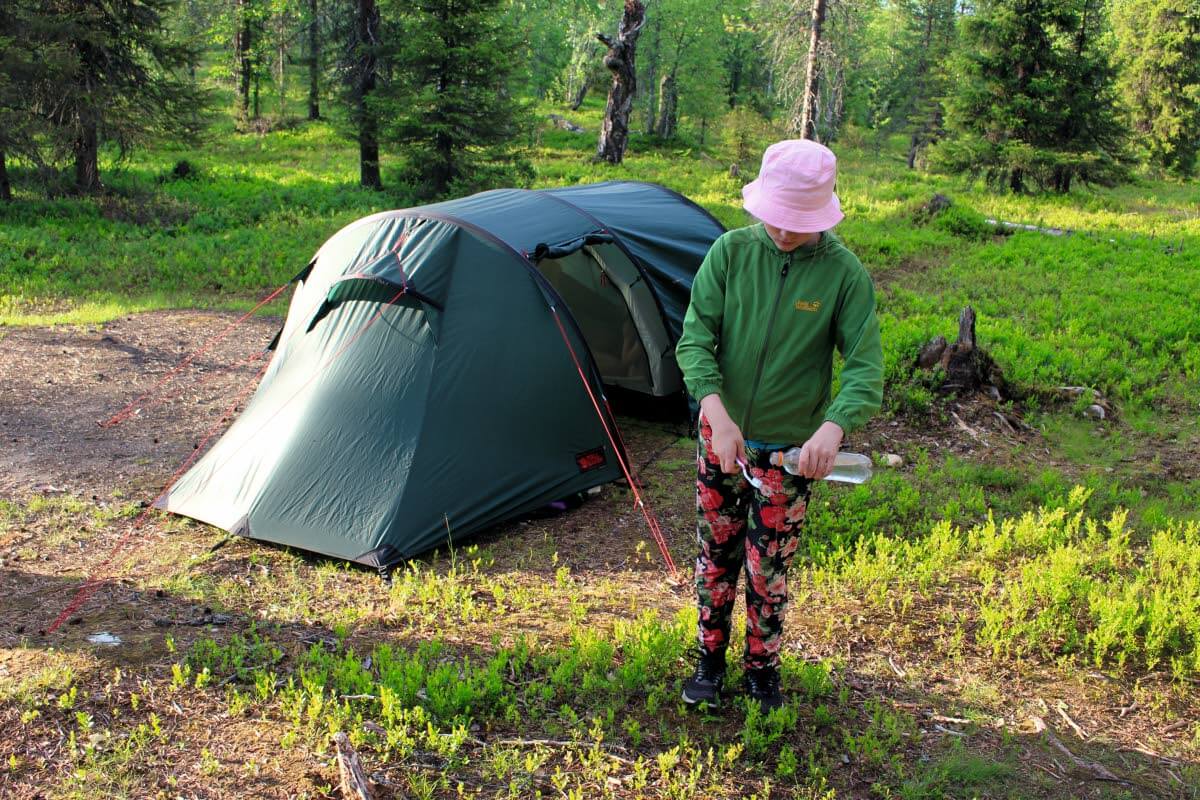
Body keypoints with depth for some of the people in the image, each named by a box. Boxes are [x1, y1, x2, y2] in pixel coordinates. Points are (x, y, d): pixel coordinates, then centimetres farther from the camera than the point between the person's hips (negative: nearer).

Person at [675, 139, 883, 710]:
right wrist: (717, 413, -28)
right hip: (722, 435, 2)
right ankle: (710, 657, 36)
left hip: (790, 448, -2)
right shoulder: (731, 251, -9)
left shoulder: (844, 273, -13)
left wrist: (833, 427, -36)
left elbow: (866, 367, -16)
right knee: (715, 551, 15)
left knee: (768, 566, 9)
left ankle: (762, 667, 33)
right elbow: (694, 340, -12)